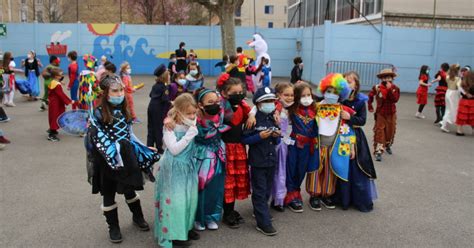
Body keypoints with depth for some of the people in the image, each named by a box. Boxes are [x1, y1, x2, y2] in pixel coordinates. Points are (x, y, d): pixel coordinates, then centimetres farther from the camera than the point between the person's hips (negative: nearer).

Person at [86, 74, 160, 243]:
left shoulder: (124, 110, 4)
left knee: (130, 189, 17)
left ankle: (138, 217, 40)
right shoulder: (98, 112, -13)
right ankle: (113, 227, 27)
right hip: (107, 159, -4)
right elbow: (95, 137, -15)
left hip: (126, 156, 4)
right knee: (109, 194, 11)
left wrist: (144, 148, 13)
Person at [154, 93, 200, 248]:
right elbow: (174, 149, -23)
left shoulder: (191, 125, 3)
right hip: (174, 168, -7)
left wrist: (193, 133, -1)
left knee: (190, 198, 12)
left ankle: (186, 228, 28)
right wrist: (189, 135, -25)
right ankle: (173, 234, 9)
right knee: (175, 200, -3)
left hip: (188, 166, 7)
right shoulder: (170, 127, -17)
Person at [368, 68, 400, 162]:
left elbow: (395, 99, -24)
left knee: (390, 131, 15)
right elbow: (370, 96, 8)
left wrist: (390, 89, -29)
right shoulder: (377, 87, -8)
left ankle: (388, 146, 43)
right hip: (380, 113, -1)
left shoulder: (395, 88, -8)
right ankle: (378, 151, -5)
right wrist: (370, 106, 8)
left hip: (391, 114, 1)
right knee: (379, 132, -7)